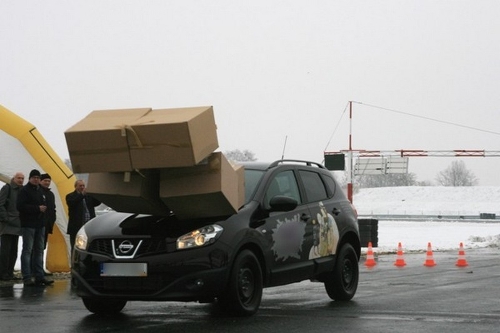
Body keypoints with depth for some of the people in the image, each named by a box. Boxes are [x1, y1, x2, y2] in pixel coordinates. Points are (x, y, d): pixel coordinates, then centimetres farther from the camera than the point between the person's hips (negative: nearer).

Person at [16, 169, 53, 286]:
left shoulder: (40, 191, 18)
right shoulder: (24, 190, -6)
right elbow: (20, 206, -17)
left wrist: (44, 208, 4)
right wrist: (37, 208, -17)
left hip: (40, 225, 8)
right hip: (28, 225, -8)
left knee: (39, 250, 8)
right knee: (27, 250, -7)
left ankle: (39, 276, 10)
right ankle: (27, 278, -9)